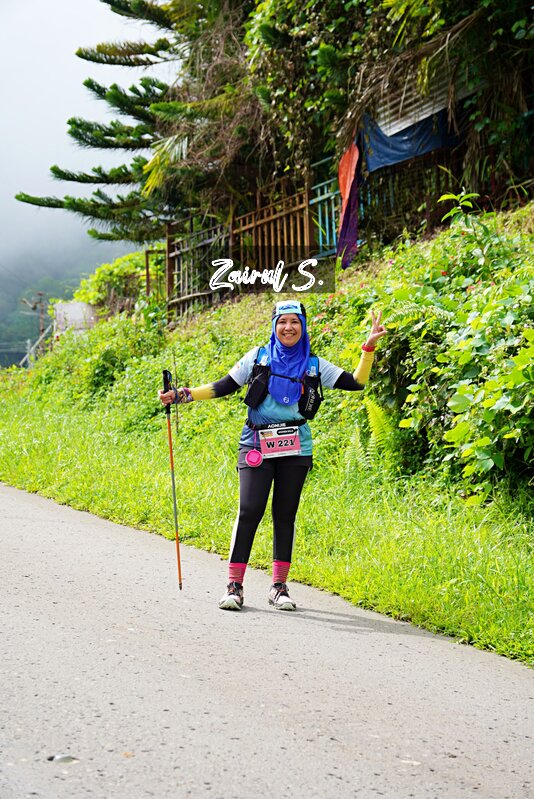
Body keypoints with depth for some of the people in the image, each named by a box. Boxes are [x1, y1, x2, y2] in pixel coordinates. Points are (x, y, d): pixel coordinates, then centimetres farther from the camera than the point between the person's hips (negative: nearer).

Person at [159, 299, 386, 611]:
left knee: (285, 515, 4)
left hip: (295, 449, 2)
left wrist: (369, 347, -4)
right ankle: (234, 585, -7)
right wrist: (181, 395, -3)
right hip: (257, 447, -2)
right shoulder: (258, 357, 6)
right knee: (249, 511, -11)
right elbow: (223, 387, 6)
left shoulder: (314, 365, 8)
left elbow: (356, 382, 6)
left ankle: (279, 586, 12)